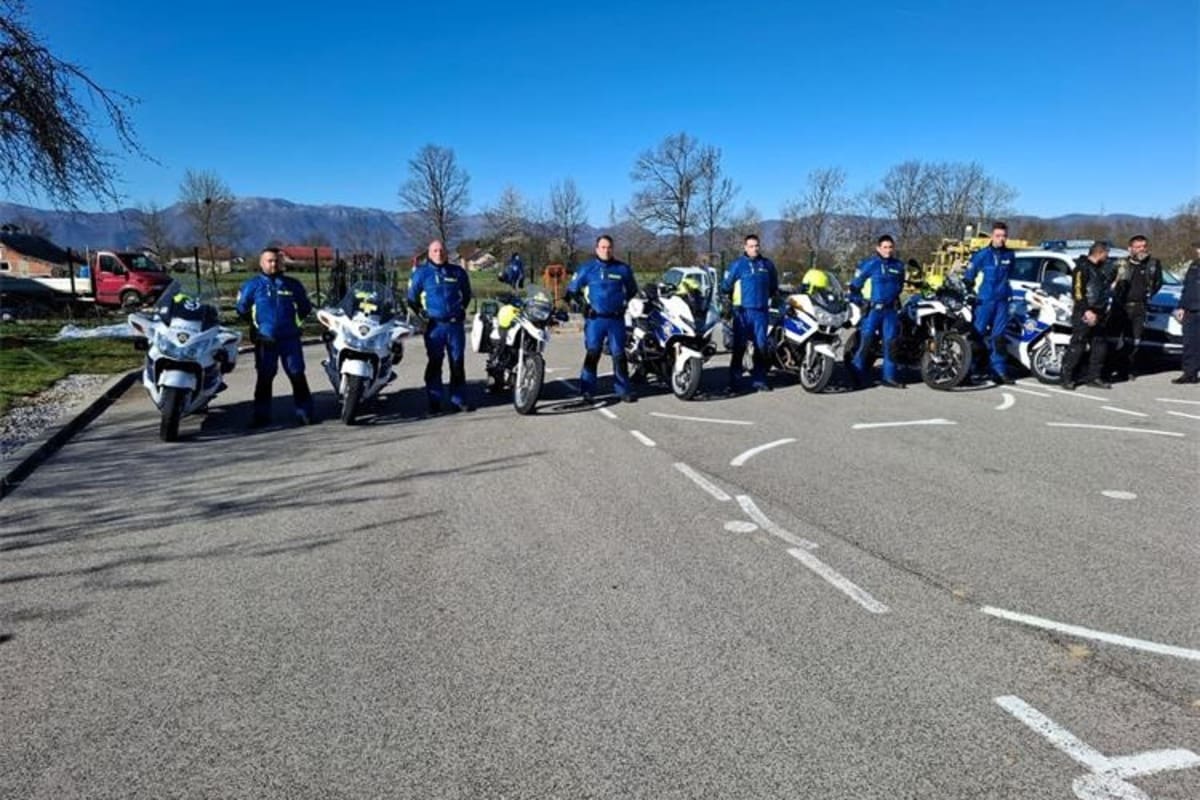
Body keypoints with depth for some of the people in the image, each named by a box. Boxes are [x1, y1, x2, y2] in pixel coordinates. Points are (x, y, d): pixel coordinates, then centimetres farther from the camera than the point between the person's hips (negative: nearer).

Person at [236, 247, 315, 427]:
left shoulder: (293, 284, 8)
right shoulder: (253, 285, 3)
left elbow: (305, 307, 19)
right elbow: (242, 308, 8)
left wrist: (297, 320, 10)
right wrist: (255, 322, 5)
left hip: (290, 337, 1)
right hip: (265, 339, -1)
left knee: (297, 375, 0)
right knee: (264, 378, 5)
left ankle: (305, 412, 6)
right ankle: (262, 415, 12)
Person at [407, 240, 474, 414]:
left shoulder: (458, 272, 9)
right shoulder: (421, 273, 2)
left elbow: (466, 294, 23)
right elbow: (412, 298, 8)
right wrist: (421, 315, 4)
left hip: (455, 324, 3)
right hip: (434, 326, -2)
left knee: (458, 362, 5)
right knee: (434, 363, 0)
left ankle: (458, 399, 12)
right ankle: (434, 401, 5)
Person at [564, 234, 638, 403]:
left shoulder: (623, 269, 6)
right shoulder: (587, 269, 3)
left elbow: (632, 289, 21)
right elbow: (572, 290, 11)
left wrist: (623, 303, 11)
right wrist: (584, 304, 3)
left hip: (616, 319, 1)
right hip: (595, 319, -1)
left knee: (619, 354, 3)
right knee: (592, 354, -3)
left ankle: (624, 390, 10)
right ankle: (587, 391, 0)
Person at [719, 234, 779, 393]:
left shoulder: (767, 264, 12)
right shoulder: (737, 265, 0)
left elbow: (774, 286, 25)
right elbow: (726, 286, 4)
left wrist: (775, 300, 25)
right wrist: (726, 303, 3)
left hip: (762, 311, 4)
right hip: (742, 311, -4)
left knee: (761, 345, 6)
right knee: (739, 346, -5)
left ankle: (759, 380, 14)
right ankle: (734, 381, -2)